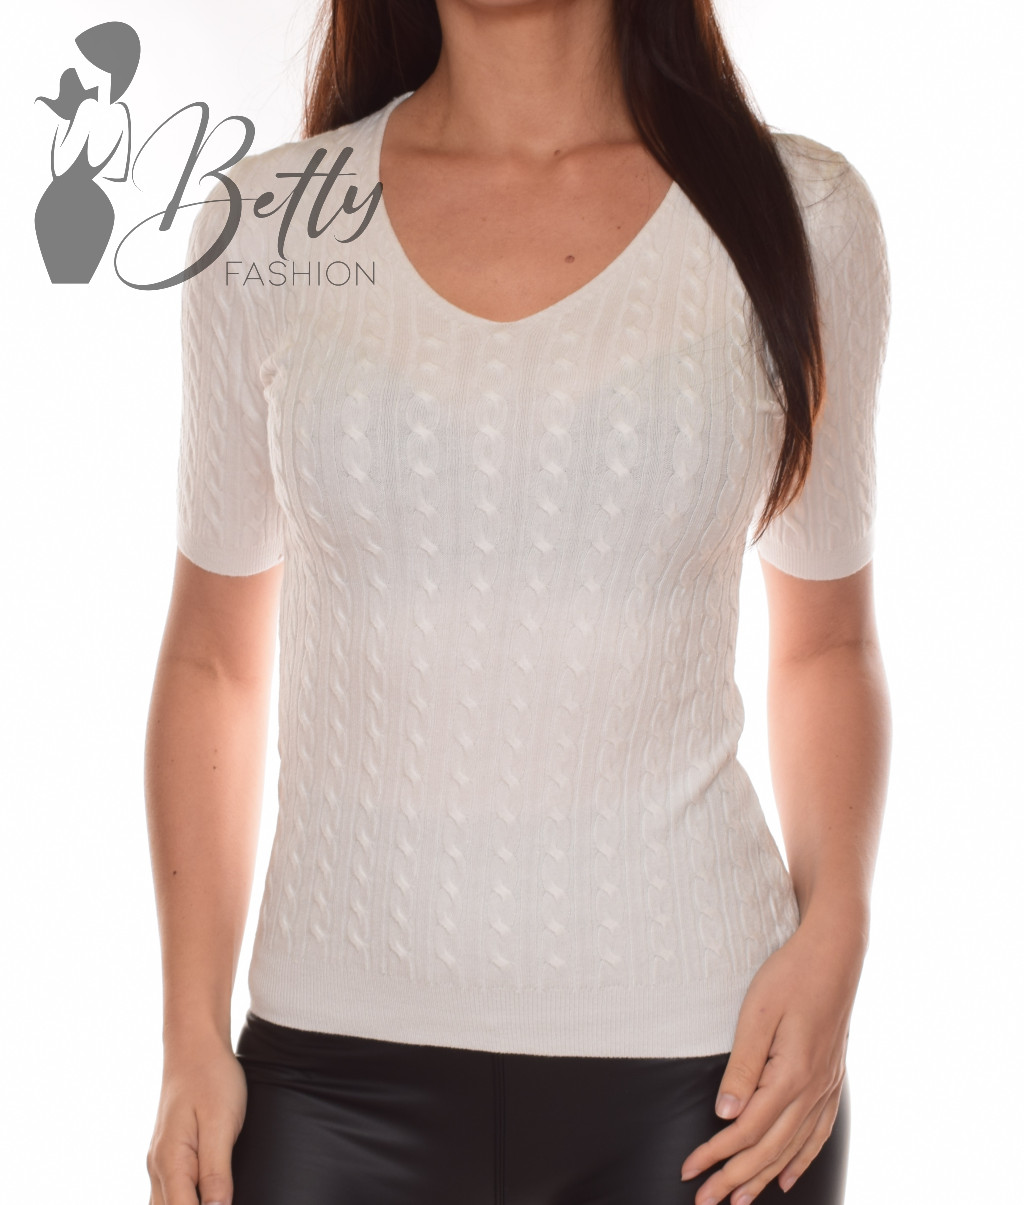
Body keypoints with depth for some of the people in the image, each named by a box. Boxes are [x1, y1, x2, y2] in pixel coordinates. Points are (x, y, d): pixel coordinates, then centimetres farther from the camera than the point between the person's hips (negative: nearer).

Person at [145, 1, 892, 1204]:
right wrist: (191, 1035, 3)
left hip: (697, 1051, 0)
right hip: (341, 1058, 1)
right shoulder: (265, 227, 1)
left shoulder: (798, 215, 0)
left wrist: (834, 936, -6)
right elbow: (214, 658, 7)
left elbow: (825, 641, 9)